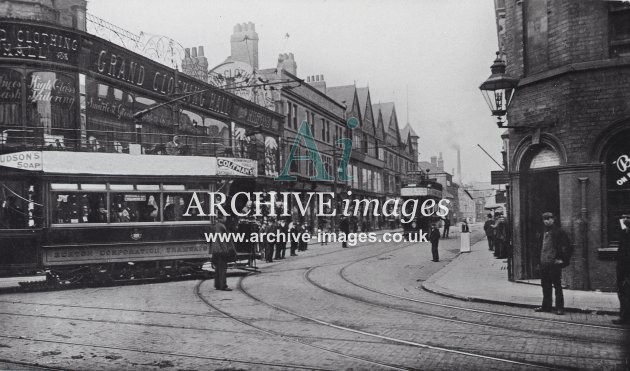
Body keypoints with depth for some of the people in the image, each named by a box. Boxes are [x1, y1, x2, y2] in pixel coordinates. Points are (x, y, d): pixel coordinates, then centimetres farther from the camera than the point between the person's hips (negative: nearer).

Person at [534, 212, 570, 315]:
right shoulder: (544, 232, 16)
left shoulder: (559, 231, -7)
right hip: (544, 263, 8)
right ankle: (546, 306, 21)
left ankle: (560, 308, 3)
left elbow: (565, 246, -11)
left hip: (554, 263, -8)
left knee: (557, 285, -2)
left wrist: (562, 259, -14)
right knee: (545, 285, 12)